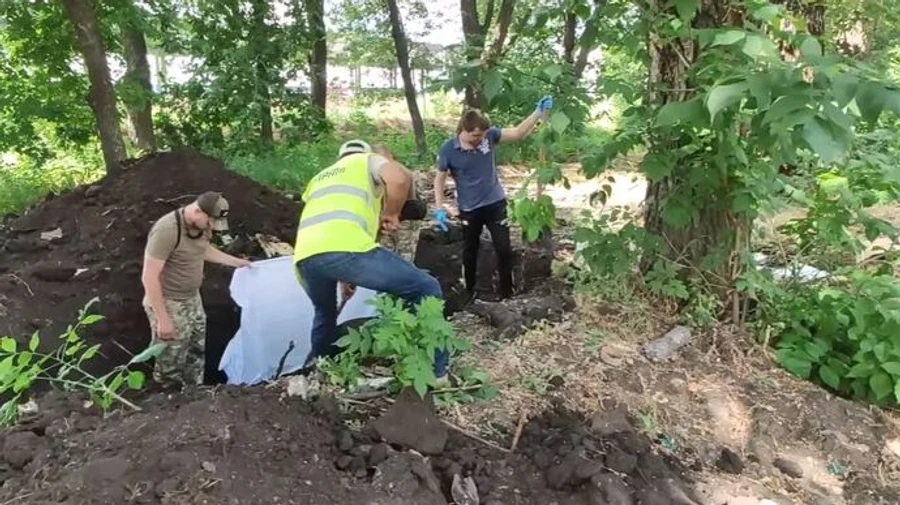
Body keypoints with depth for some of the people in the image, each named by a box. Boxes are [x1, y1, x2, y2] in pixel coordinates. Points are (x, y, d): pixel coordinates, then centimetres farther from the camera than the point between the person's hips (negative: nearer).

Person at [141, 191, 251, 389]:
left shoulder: (201, 225, -4)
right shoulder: (167, 231, -29)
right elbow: (149, 278, -26)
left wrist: (236, 262, 25)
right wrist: (162, 319, -24)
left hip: (192, 300, 8)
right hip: (169, 305, -8)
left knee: (197, 351, 21)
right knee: (170, 365, 4)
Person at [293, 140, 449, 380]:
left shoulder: (320, 177, 40)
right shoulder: (369, 160, 23)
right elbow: (399, 179, -2)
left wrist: (342, 277, 47)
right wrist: (391, 213, 15)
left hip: (304, 256, 7)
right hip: (346, 248, -6)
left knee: (325, 312, 38)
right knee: (426, 289, 8)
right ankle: (435, 373, 7)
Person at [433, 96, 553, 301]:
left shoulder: (489, 135, -11)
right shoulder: (447, 150, -16)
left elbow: (518, 133, -6)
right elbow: (439, 179, -6)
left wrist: (539, 113, -18)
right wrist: (439, 208, -13)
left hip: (495, 203, 1)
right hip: (469, 210, -1)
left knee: (504, 250, 4)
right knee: (469, 253, 15)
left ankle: (507, 294, 20)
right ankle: (470, 294, 35)